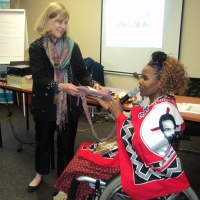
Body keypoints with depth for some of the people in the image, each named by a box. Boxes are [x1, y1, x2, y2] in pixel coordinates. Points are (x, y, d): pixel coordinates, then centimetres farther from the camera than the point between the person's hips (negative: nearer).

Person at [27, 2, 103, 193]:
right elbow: (39, 78, -17)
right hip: (45, 104, -1)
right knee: (43, 140, 18)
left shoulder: (72, 46, 0)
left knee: (67, 142, 14)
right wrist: (61, 86, -32)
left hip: (69, 104, 1)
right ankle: (39, 174, 44)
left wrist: (93, 84, -22)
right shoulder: (36, 47, -7)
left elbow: (82, 72, -2)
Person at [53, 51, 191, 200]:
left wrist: (119, 115, -18)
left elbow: (138, 144, -28)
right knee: (85, 151, 9)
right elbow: (136, 127, 7)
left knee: (81, 163, -4)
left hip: (147, 170, -9)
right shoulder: (156, 104, 5)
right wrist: (110, 108, 2)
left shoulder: (163, 110, -24)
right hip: (141, 156, 9)